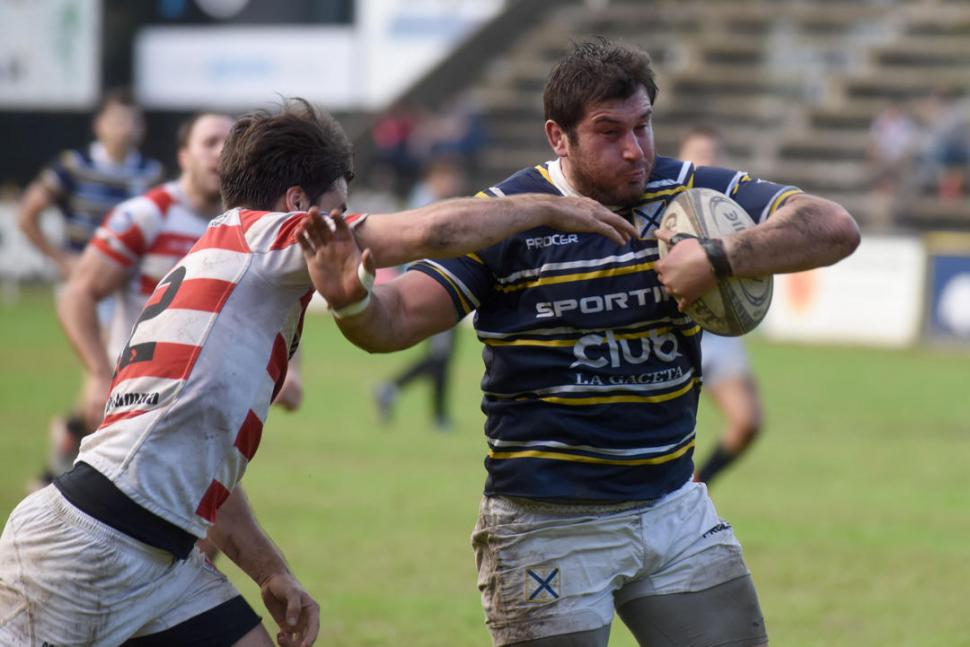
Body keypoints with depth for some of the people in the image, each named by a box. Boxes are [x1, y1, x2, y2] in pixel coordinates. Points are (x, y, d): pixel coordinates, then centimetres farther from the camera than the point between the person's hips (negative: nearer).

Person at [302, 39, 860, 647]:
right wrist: (353, 299, -37)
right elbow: (399, 318, -13)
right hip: (546, 523, -4)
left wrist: (720, 257, -24)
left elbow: (835, 228, -8)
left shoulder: (691, 193, 0)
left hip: (673, 504, 4)